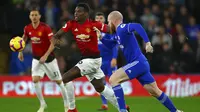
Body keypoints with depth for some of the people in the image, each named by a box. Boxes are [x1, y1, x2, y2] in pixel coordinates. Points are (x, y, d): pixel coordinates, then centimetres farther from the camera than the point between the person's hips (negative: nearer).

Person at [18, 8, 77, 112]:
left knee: (58, 81, 5)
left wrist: (45, 56, -32)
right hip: (37, 59, 4)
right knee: (35, 80, -15)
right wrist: (20, 51, 11)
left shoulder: (45, 28, -21)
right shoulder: (27, 28, -5)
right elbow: (24, 38, 18)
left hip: (49, 58, -4)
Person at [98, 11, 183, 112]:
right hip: (140, 64, 10)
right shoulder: (119, 32, 18)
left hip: (138, 63, -10)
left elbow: (137, 26, -29)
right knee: (155, 92, 16)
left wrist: (147, 43, -37)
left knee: (113, 79, -15)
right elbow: (110, 45, 33)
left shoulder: (122, 28, -10)